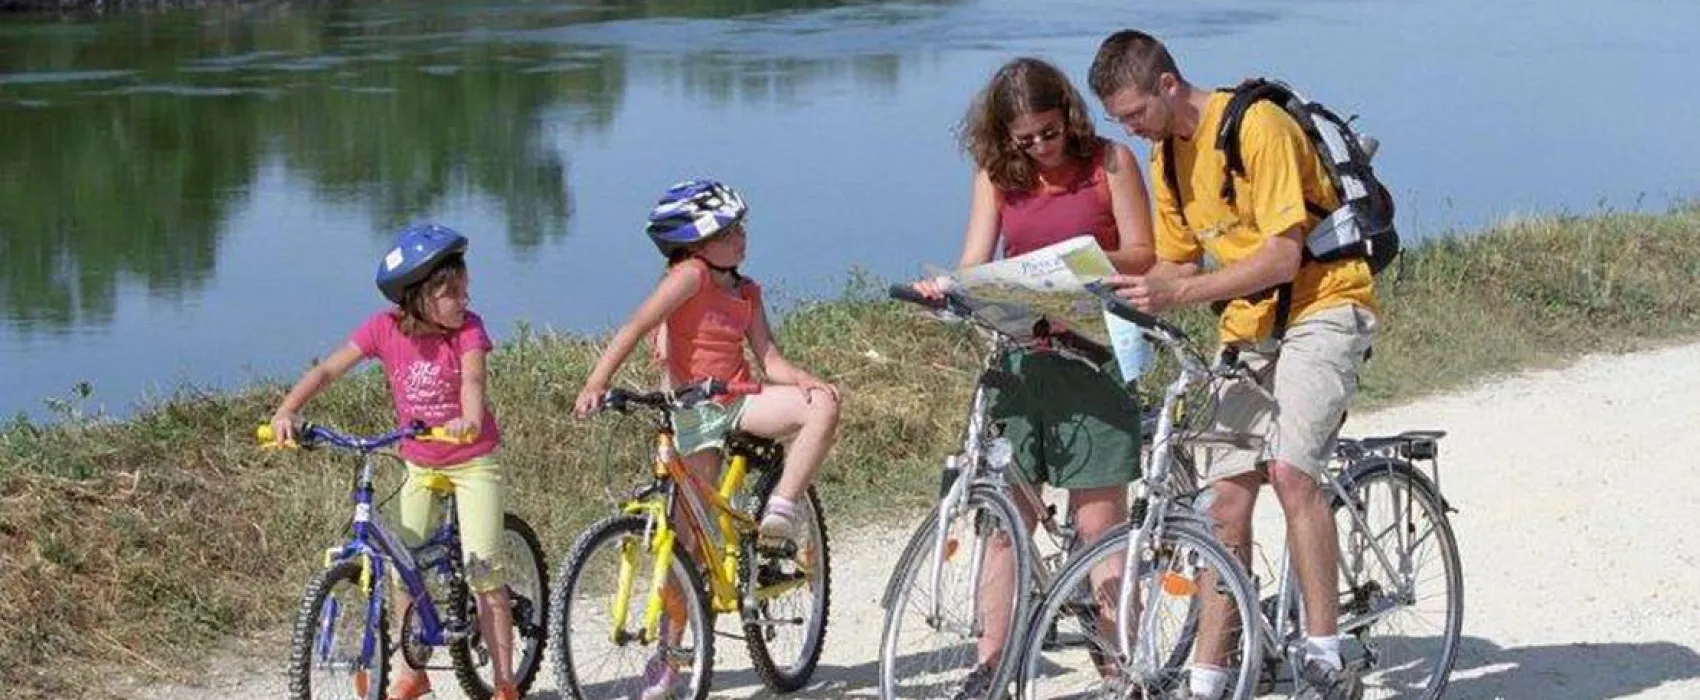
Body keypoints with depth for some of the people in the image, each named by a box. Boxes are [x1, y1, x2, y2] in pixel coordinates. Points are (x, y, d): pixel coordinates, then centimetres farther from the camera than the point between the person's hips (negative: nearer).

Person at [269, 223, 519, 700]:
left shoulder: (468, 328, -16)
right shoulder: (385, 328, -12)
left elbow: (472, 379, -33)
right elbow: (329, 369, -15)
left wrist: (469, 419, -55)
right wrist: (287, 411, -30)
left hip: (473, 461, -3)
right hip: (421, 466, 3)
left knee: (483, 572, -8)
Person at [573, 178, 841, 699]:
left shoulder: (746, 292, 8)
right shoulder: (689, 275, -10)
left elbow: (769, 359, 4)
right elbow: (636, 328, -20)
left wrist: (804, 379, -17)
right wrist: (595, 384, -31)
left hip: (739, 402, 5)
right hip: (691, 412, -5)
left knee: (823, 404, -21)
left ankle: (781, 510, -11)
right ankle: (666, 657, 6)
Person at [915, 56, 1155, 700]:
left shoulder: (1109, 162, 1)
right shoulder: (997, 174, 9)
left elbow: (1143, 255, -2)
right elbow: (973, 264, 3)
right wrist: (943, 290, -19)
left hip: (1091, 352, -3)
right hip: (1018, 354, 3)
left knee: (1099, 526, -3)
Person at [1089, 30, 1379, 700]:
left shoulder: (1256, 126, -18)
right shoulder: (1168, 154, 8)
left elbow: (1282, 256, -23)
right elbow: (1180, 262, 16)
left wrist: (1178, 293, -29)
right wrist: (1132, 292, -4)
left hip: (1321, 304, -8)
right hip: (1248, 325, 8)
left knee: (1290, 468, -25)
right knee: (1227, 497, 2)